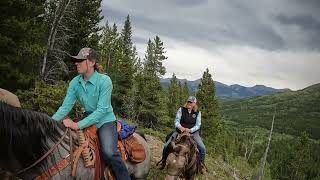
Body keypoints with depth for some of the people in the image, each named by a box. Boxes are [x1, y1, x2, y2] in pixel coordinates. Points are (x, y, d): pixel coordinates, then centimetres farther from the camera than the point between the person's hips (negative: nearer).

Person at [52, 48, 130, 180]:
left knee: (109, 153, -27)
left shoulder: (104, 81, -18)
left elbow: (101, 110, -23)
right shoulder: (75, 82, -3)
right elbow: (65, 107, -4)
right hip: (88, 120, 6)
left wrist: (79, 125, -30)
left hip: (105, 121, -6)